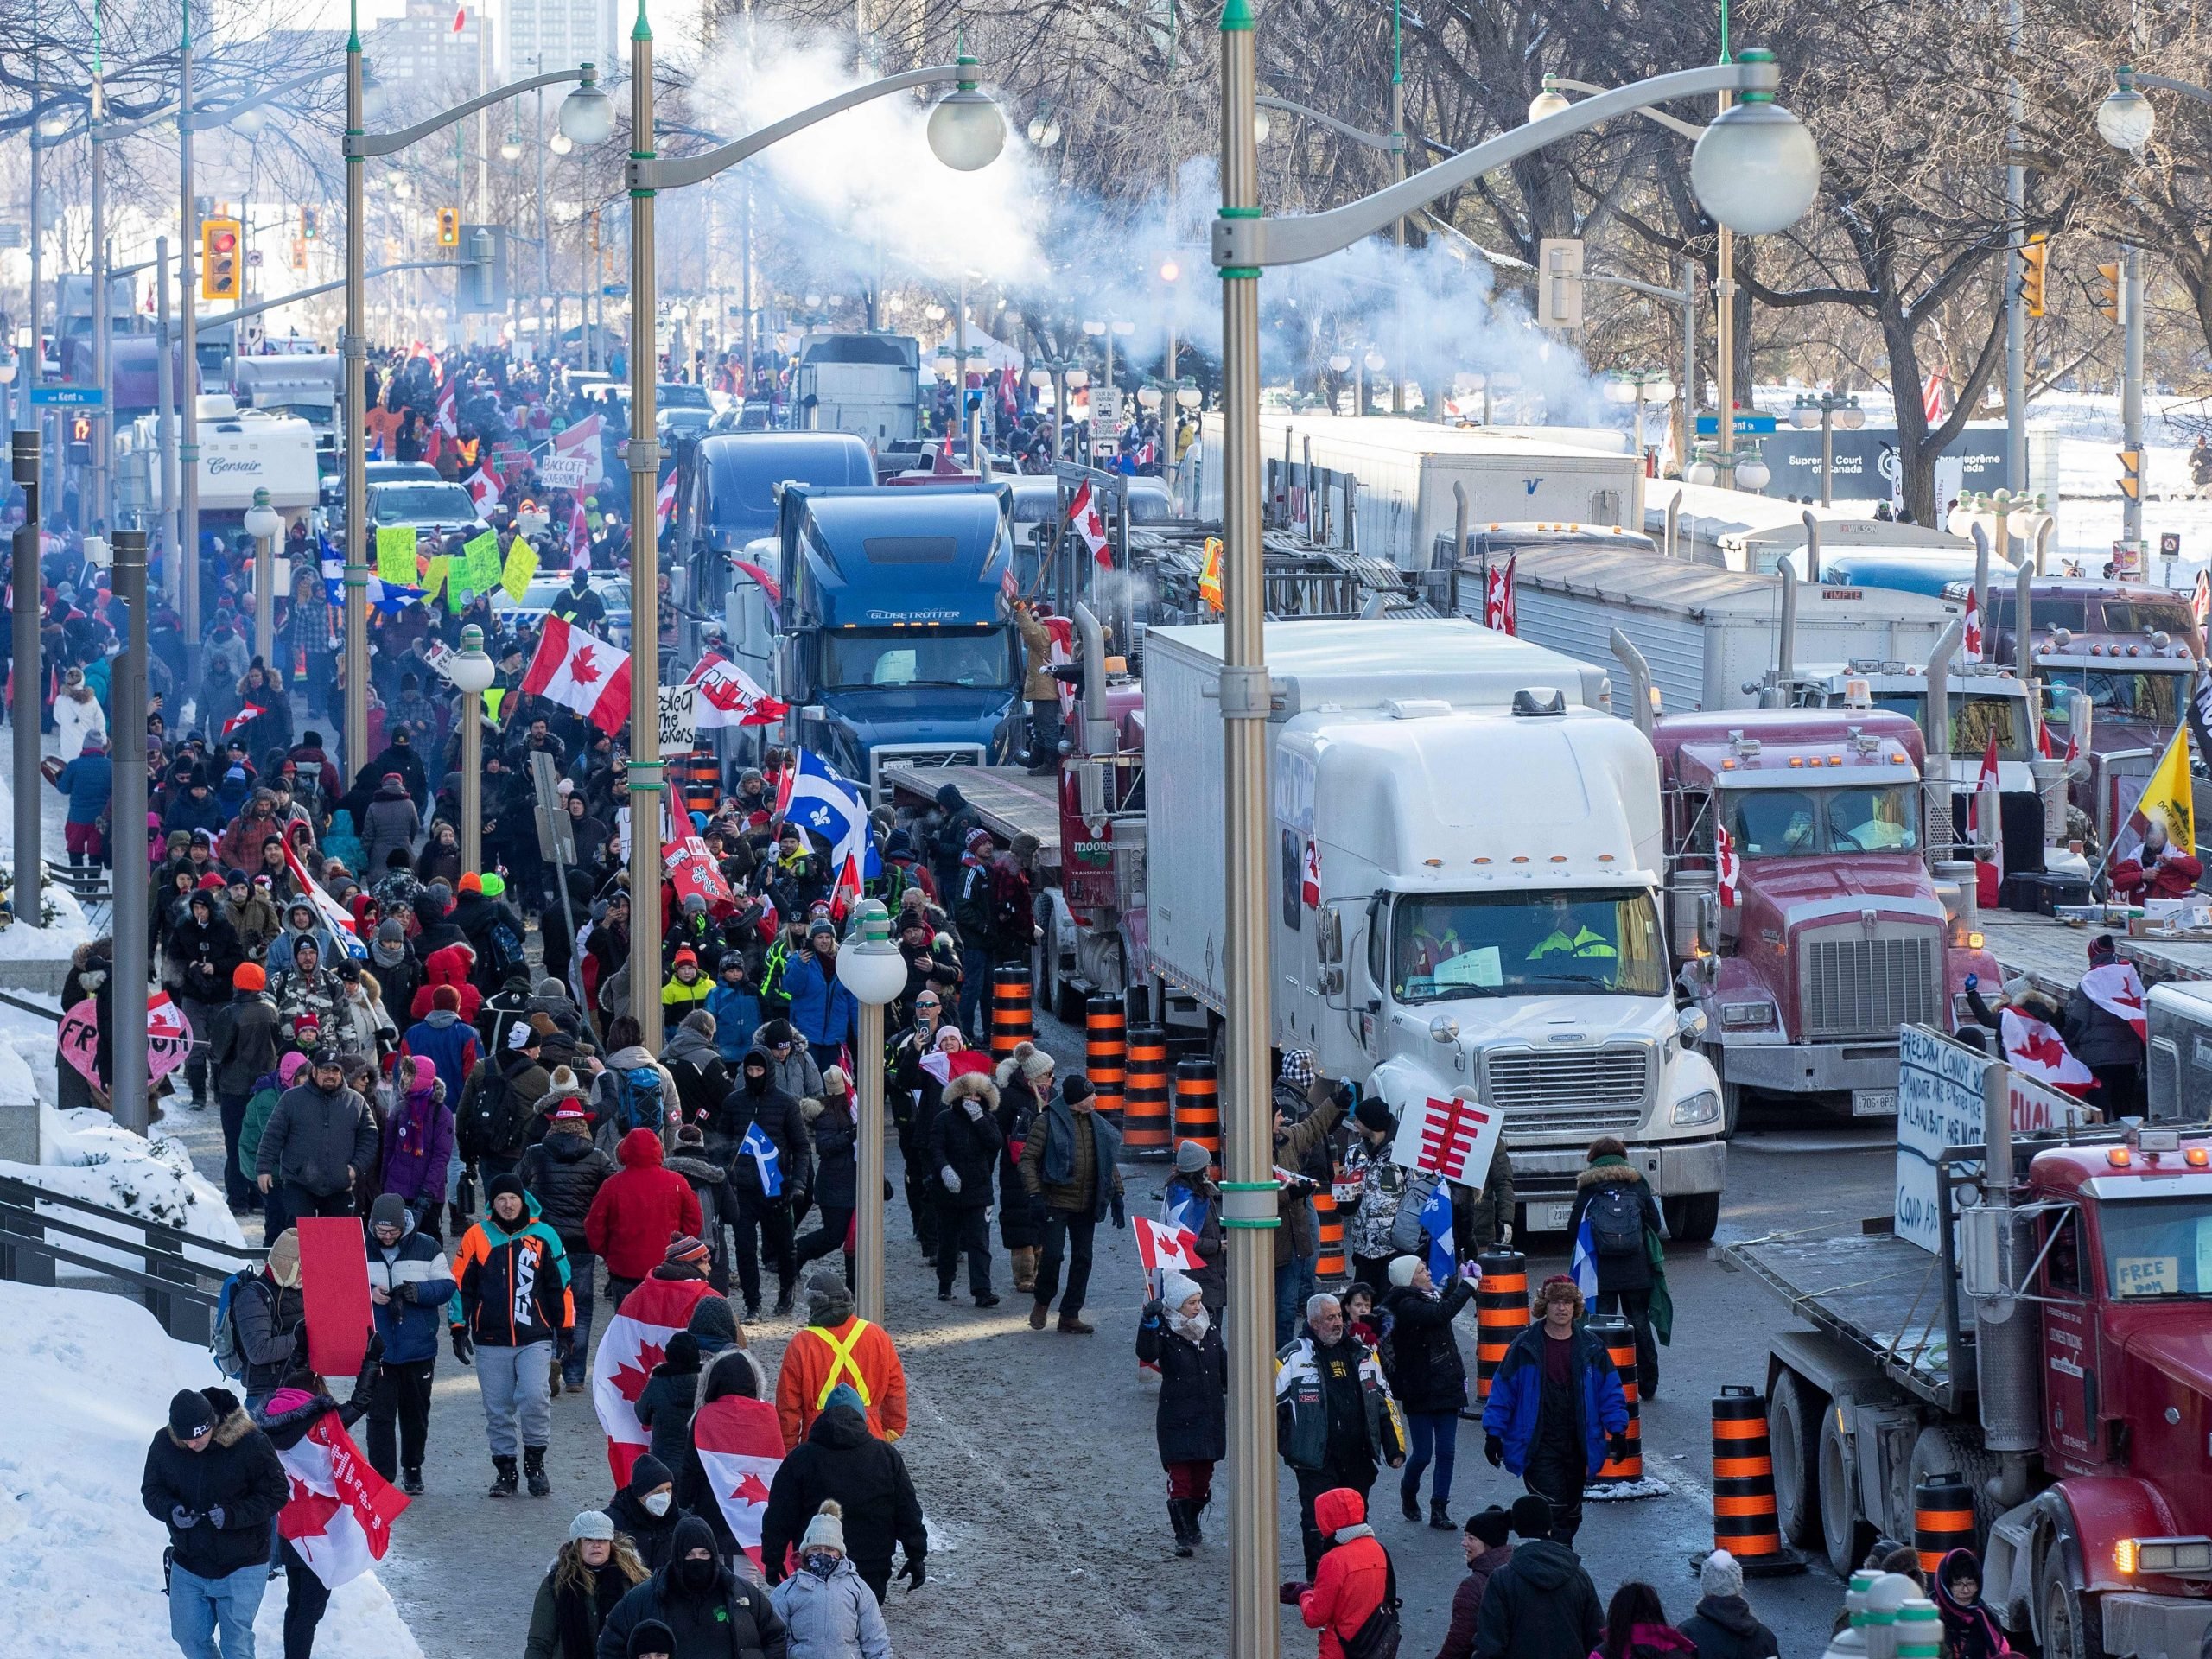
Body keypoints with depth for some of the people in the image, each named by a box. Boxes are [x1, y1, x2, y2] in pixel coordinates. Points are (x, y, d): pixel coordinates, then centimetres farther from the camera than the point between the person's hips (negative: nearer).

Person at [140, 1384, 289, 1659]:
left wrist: (233, 1515, -27)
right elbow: (151, 1490, 2)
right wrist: (171, 1510, -22)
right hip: (187, 1564, 4)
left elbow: (276, 1493, -12)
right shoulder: (164, 1443, -9)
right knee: (188, 1636, 14)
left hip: (241, 1567, -4)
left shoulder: (250, 1444, -20)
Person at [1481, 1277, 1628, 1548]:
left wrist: (1617, 1432, 3)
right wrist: (1493, 1434, 0)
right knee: (1553, 1512, -14)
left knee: (1571, 1515, 13)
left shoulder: (1591, 1348, 4)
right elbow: (1502, 1391, 2)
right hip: (1538, 1447, -4)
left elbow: (1610, 1392, 10)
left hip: (1577, 1446, 4)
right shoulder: (1525, 1347, -3)